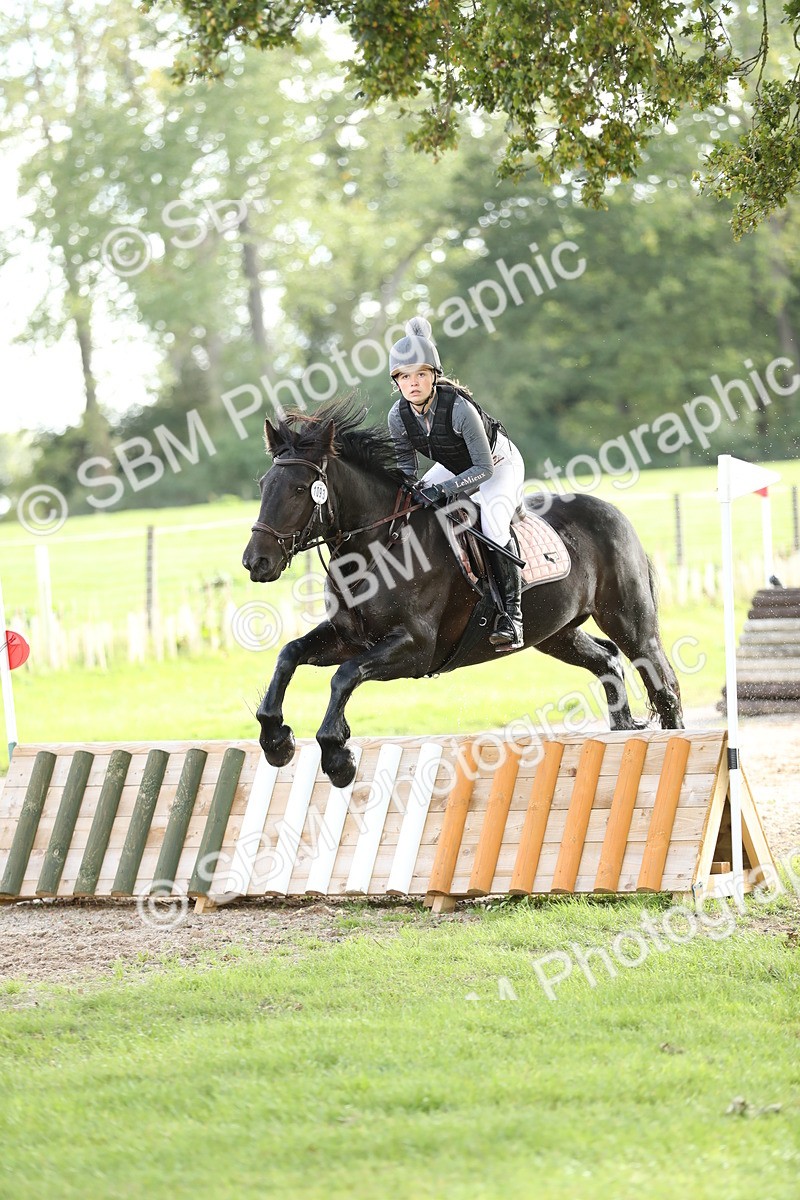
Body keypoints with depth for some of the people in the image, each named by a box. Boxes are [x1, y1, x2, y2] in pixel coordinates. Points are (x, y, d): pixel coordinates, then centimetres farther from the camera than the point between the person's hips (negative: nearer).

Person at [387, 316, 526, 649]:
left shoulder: (458, 407, -37)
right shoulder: (399, 415, -20)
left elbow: (484, 468, -34)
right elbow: (406, 463, -4)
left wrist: (443, 490, -43)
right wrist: (408, 487, -26)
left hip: (498, 464, -7)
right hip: (454, 466, 7)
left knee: (492, 523, -30)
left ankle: (511, 613, -25)